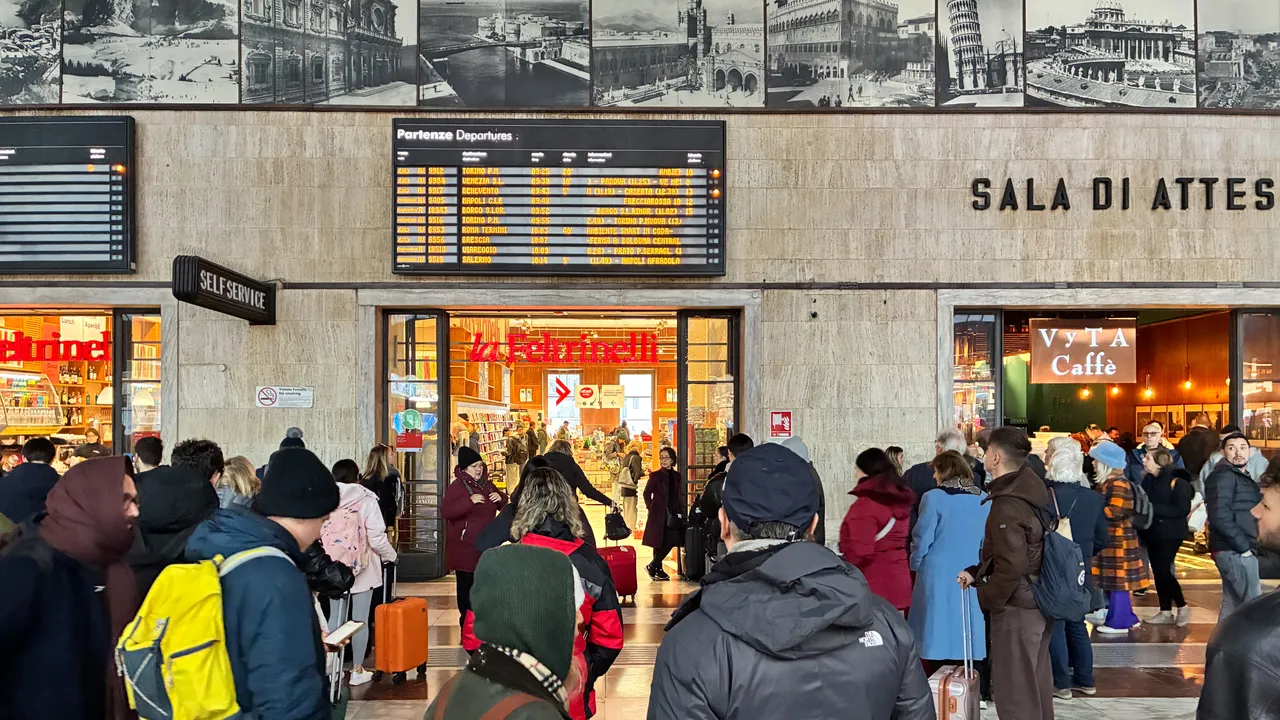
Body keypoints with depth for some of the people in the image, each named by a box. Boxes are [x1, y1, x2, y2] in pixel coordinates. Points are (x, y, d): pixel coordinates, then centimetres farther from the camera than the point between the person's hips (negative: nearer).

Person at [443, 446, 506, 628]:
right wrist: (469, 501, -30)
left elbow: (503, 505, 23)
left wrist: (501, 498, -2)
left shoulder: (487, 484, 11)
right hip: (464, 546, -7)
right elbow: (445, 511, -23)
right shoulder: (457, 487, -11)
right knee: (466, 585, -3)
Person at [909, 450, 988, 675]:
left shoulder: (934, 498, -10)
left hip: (938, 575, -4)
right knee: (966, 628, 10)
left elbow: (922, 539, -7)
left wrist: (916, 566, 8)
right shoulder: (984, 500, 4)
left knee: (938, 633, 2)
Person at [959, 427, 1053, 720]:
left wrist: (987, 599, -12)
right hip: (1038, 602, 10)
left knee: (1014, 691, 0)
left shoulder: (1007, 505, -22)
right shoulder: (1030, 490, 7)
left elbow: (1012, 566, -26)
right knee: (1036, 684, 19)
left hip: (1016, 608, -10)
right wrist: (976, 573, 9)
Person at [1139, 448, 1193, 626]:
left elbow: (1182, 510, -20)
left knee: (1162, 570, -10)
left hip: (1170, 534, -7)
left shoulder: (1177, 481, -15)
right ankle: (1165, 612, 18)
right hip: (1152, 533, 7)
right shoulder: (1148, 480, 7)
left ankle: (1182, 607, 8)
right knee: (1157, 571, 9)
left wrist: (1153, 508, -23)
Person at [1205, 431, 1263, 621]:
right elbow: (1220, 516, -24)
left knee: (1232, 604, 12)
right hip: (1235, 551, -10)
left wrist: (1246, 546, 7)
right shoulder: (1223, 476, -13)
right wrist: (1243, 546, -19)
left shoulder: (1242, 477, 18)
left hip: (1237, 550, 10)